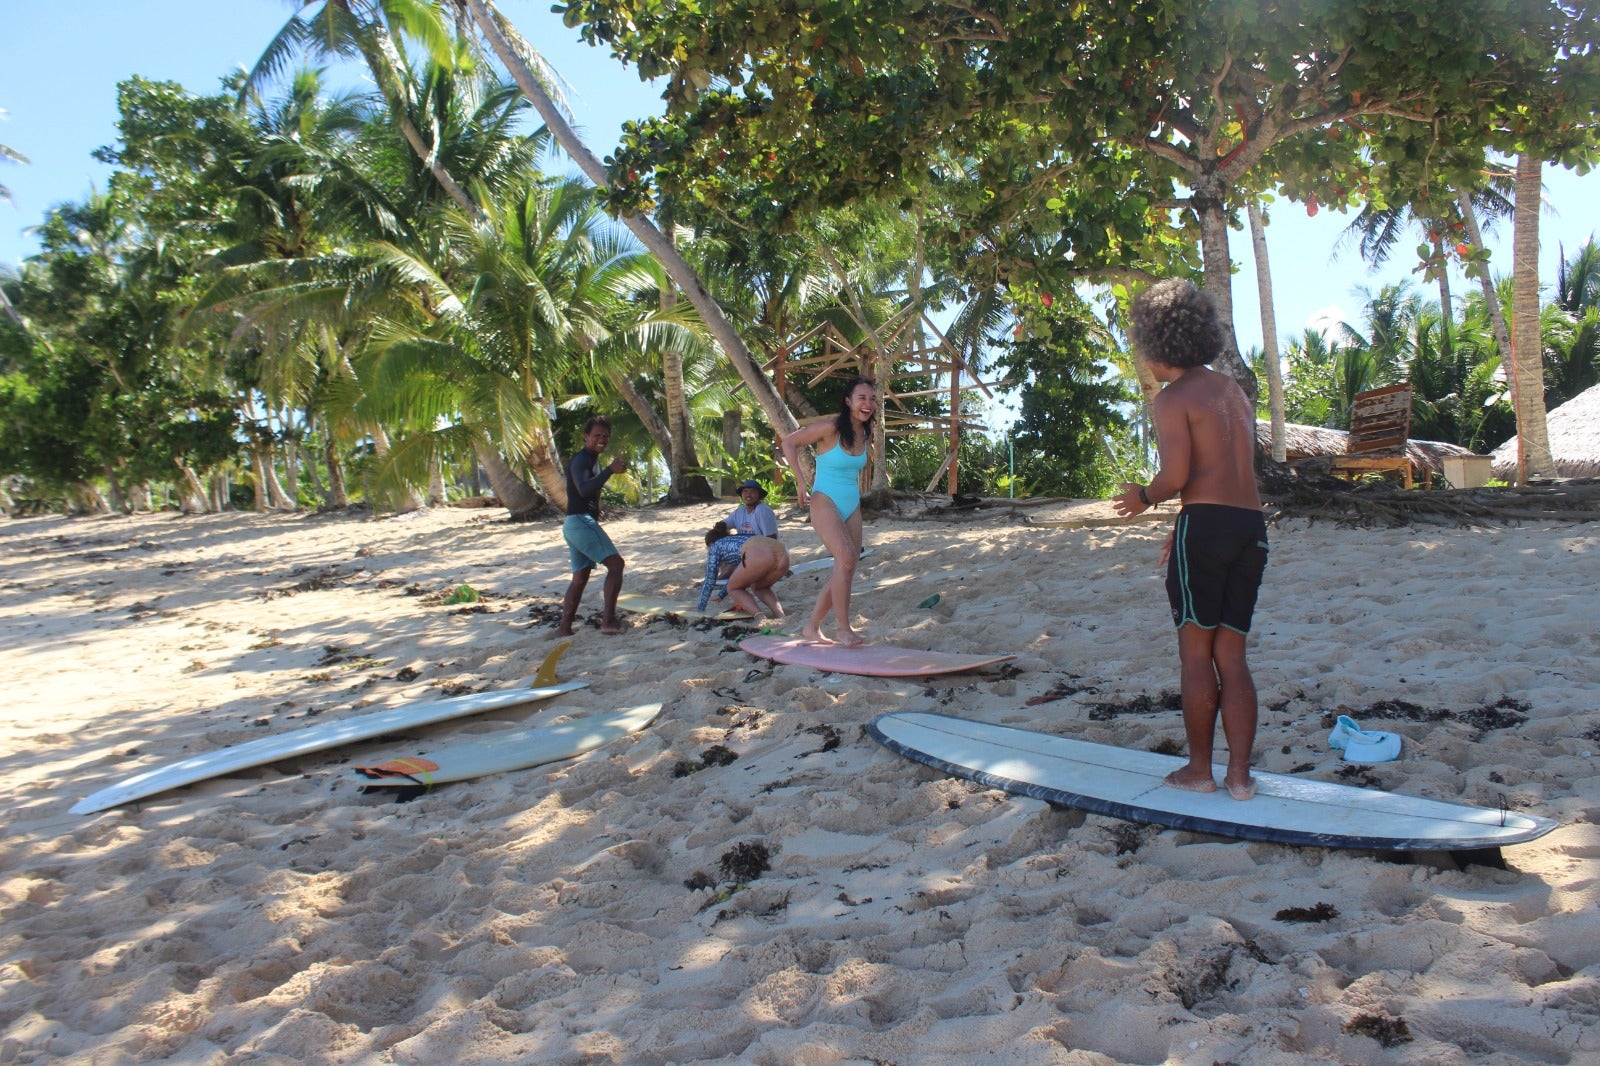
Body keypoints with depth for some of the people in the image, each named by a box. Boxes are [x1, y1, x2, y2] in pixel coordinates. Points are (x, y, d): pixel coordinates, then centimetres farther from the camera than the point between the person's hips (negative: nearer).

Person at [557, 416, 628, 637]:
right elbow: (583, 489, -31)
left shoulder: (592, 460, 21)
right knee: (615, 563, -14)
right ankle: (608, 619, -19)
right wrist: (610, 470, -38)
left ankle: (564, 628, 10)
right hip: (580, 521, -11)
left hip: (576, 524, 11)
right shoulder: (581, 460, -11)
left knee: (580, 576, 10)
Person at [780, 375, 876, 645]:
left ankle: (812, 626, 18)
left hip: (852, 506, 8)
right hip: (826, 502, -8)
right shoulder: (830, 428, -15)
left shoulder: (866, 435, 6)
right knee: (846, 558, -24)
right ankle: (842, 628, -15)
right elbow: (789, 442, -9)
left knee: (845, 570, 6)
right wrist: (800, 482, -11)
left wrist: (856, 489, 14)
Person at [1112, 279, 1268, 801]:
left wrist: (1143, 497, 5)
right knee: (1232, 654, 11)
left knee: (1196, 651, 3)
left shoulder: (1173, 399, -5)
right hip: (1252, 524, 7)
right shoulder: (1235, 391, 19)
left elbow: (1176, 475, -16)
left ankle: (1199, 769, 11)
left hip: (1206, 523, -7)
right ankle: (1240, 773, 11)